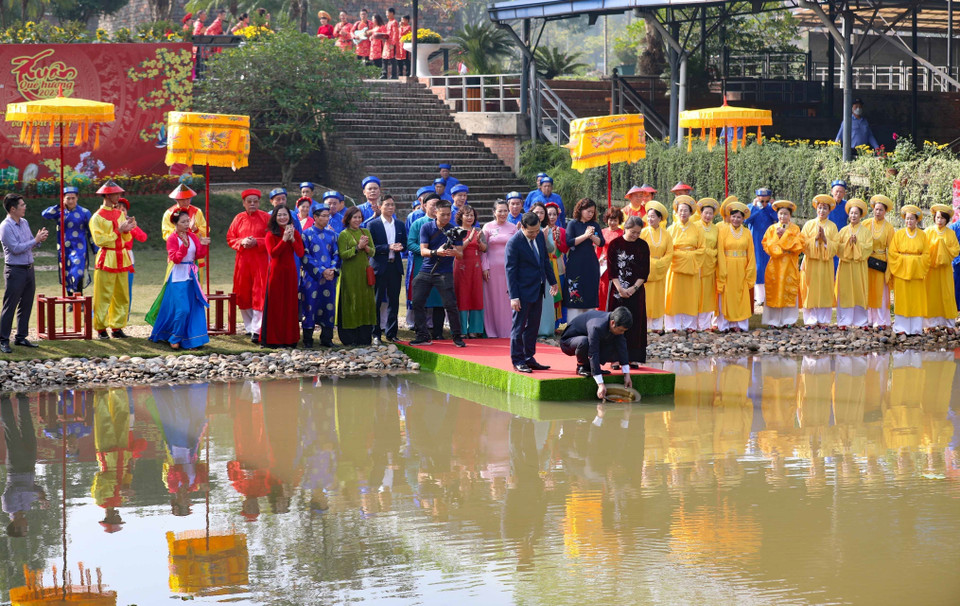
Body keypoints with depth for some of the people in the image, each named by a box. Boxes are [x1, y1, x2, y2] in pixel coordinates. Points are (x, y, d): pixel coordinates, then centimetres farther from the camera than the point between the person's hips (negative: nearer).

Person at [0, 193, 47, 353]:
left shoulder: (24, 223, 11)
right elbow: (16, 248, -19)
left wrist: (39, 240, -4)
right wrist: (36, 240, -16)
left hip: (29, 269, 8)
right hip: (15, 270, -8)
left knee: (26, 305, 11)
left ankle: (21, 337, 20)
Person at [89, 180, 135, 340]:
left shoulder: (120, 214, 13)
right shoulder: (97, 217, -7)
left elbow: (127, 239, 14)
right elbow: (99, 240, -16)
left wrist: (127, 229, -7)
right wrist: (118, 231, -14)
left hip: (121, 259, 6)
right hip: (107, 259, -6)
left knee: (122, 296, 7)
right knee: (103, 296, -4)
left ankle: (117, 327, 13)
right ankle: (101, 329, 1)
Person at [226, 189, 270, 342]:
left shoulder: (265, 217, 1)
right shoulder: (239, 218, 8)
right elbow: (230, 239, 9)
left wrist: (256, 242, -15)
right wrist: (242, 242, -10)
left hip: (260, 260, -3)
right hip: (242, 260, 3)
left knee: (259, 295, -9)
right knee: (243, 294, 6)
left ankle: (257, 330, -12)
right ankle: (249, 326, 19)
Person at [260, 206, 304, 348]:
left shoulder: (295, 233, 8)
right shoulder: (271, 234, -2)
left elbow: (300, 253, -3)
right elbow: (272, 253, -16)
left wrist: (292, 239, -14)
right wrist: (284, 239, -20)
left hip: (290, 272, 3)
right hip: (276, 271, -3)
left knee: (290, 304, 3)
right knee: (275, 305, -3)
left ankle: (289, 338, 9)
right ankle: (273, 339, 1)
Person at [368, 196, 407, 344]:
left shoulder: (400, 225, 13)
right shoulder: (373, 225, -1)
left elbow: (404, 245, 15)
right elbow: (371, 247, -7)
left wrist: (400, 248, -9)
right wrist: (388, 247, -18)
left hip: (395, 266, 4)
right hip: (379, 267, -4)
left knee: (394, 301, 6)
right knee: (377, 301, -1)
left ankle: (391, 333, 14)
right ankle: (376, 334, 5)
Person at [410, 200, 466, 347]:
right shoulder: (426, 228, 2)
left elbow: (461, 254, -1)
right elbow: (423, 251, -7)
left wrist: (455, 252, -26)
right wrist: (436, 252, -28)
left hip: (444, 273, -1)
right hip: (426, 271, 2)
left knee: (450, 304, -8)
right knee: (417, 302, -4)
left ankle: (457, 336, 4)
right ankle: (422, 336, 7)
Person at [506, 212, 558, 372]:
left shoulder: (540, 236, 4)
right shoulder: (514, 243, -17)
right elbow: (510, 270, -15)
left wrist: (552, 281, 20)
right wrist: (514, 296, -17)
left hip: (538, 290, 7)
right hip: (523, 291, -7)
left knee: (533, 325, 12)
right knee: (519, 326, 1)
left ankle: (529, 358, 19)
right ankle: (517, 360, 8)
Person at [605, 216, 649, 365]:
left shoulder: (643, 246, 3)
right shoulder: (614, 244, -2)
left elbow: (645, 271, 2)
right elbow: (612, 270, -4)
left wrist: (634, 288, -9)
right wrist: (620, 289, -12)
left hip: (636, 290, 1)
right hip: (617, 290, -1)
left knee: (635, 323, 0)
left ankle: (633, 358, 4)